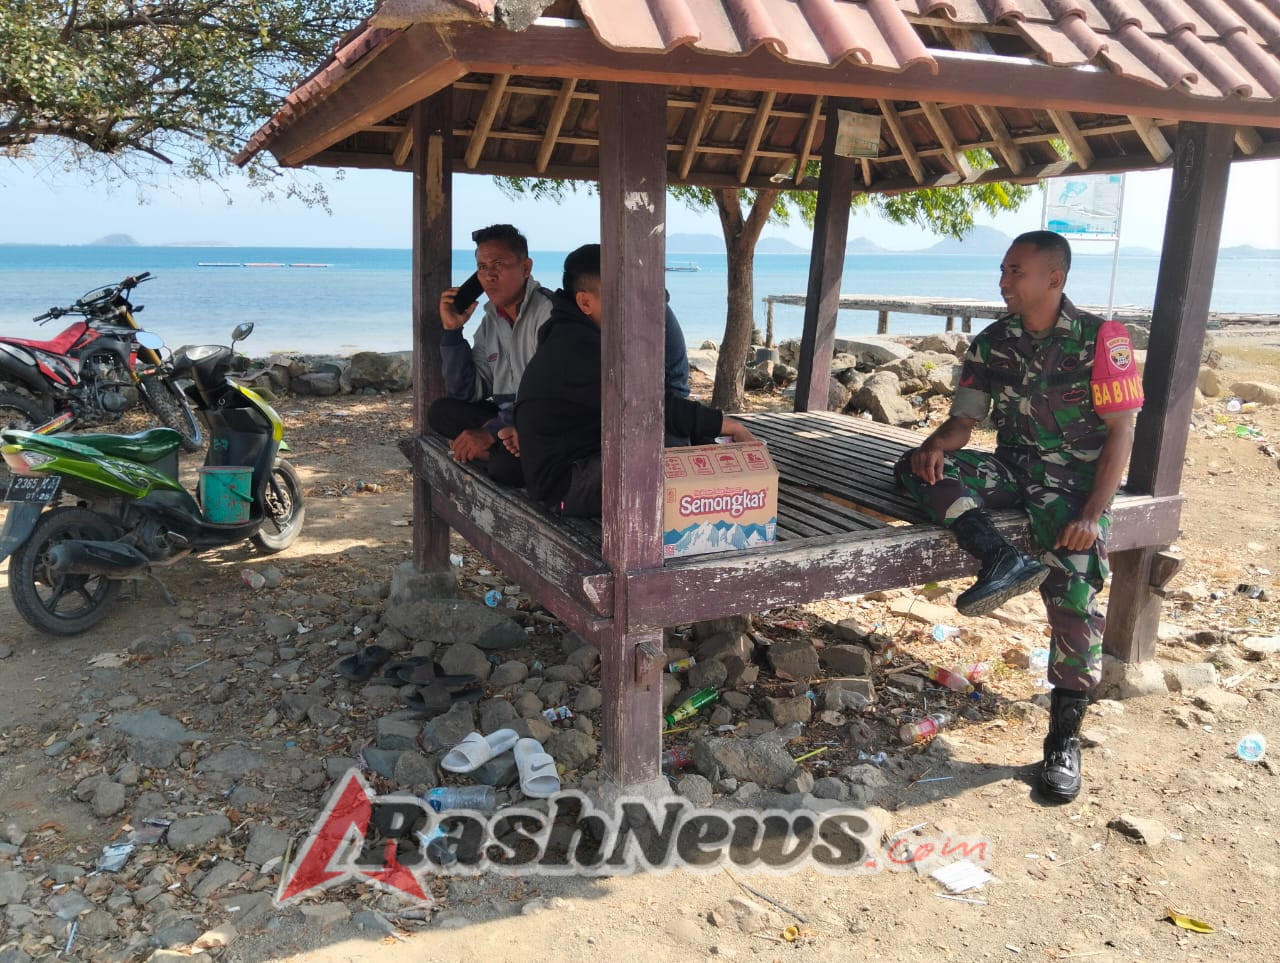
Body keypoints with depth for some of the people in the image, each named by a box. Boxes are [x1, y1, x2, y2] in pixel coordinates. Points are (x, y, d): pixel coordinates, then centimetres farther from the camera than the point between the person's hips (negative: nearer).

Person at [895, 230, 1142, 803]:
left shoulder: (1100, 339, -7)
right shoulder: (993, 342, 6)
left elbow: (1120, 431, -9)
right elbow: (964, 419, 6)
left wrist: (1092, 514, -20)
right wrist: (936, 444, -20)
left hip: (1074, 476, -4)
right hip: (1012, 468, 4)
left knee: (1075, 594, -23)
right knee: (919, 467, -22)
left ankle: (1064, 740, -7)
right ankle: (1000, 562, -38)